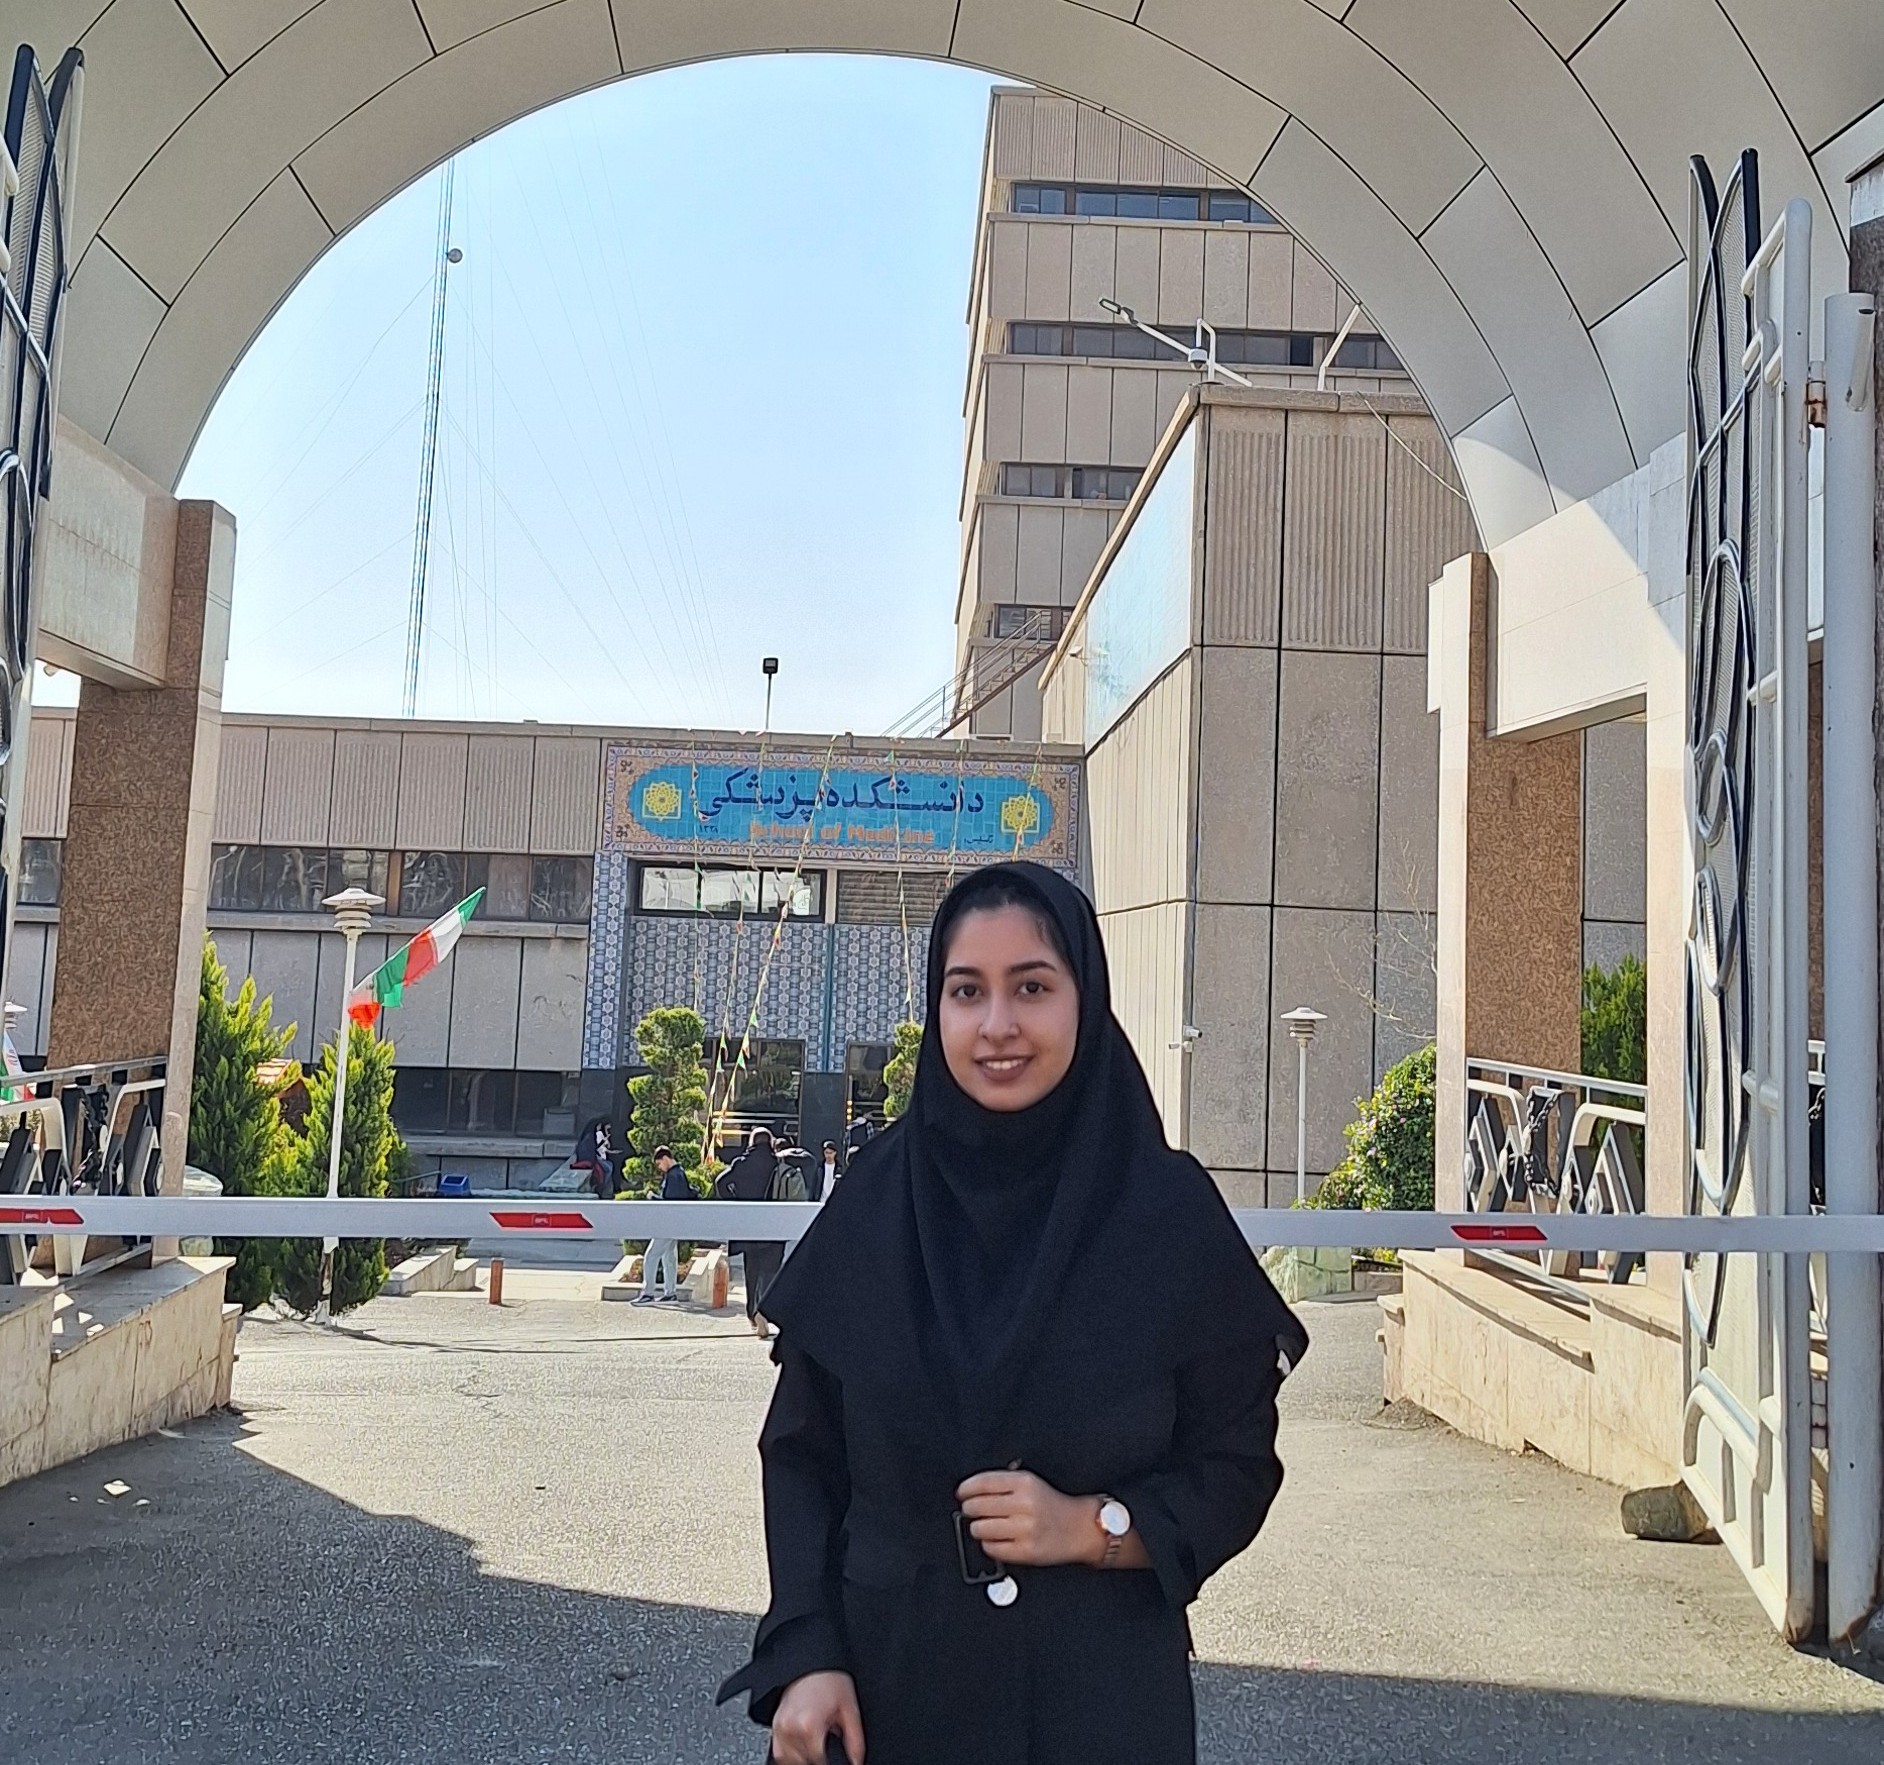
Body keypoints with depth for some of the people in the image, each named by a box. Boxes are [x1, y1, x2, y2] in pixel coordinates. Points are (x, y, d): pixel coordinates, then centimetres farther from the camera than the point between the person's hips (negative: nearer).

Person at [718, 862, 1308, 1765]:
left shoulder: (1171, 1209, -10)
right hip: (888, 1676, 1)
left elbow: (1238, 1463, -3)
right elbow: (801, 1452, 0)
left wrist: (1093, 1528, -17)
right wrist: (804, 1655, -8)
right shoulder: (876, 1199, -6)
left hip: (1100, 1688, -1)